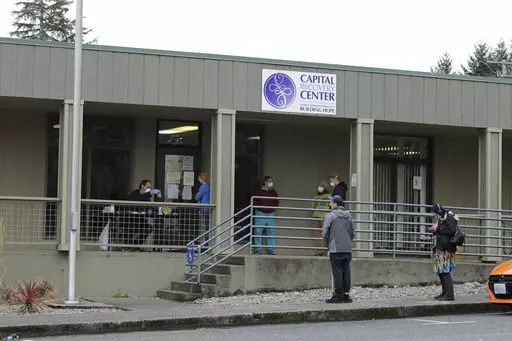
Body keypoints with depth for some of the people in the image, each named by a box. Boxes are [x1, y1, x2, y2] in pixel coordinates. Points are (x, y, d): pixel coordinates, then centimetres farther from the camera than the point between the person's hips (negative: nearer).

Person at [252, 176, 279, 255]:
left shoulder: (273, 192, 13)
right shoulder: (258, 191, -1)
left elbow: (277, 202, 18)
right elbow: (253, 202, -4)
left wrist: (272, 207, -1)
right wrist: (261, 206, -13)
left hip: (270, 214, 4)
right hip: (260, 214, -4)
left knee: (271, 232, 2)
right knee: (258, 232, -3)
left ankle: (271, 250, 7)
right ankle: (258, 250, 3)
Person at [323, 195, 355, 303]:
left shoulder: (330, 215, -4)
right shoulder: (349, 216, 13)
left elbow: (325, 233, -5)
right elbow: (352, 233, 16)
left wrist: (328, 245, 8)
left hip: (335, 250, -5)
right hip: (348, 249, 5)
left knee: (337, 272, -3)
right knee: (346, 272, 7)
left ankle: (338, 295, -3)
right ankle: (346, 295, 8)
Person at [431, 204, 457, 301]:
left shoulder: (450, 218, -6)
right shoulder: (441, 220, 20)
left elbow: (451, 230, -22)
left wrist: (438, 228, -15)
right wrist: (435, 230, 9)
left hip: (446, 250, -9)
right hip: (440, 249, 9)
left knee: (445, 272, -13)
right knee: (440, 272, 9)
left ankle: (450, 295, -13)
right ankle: (445, 293, 17)